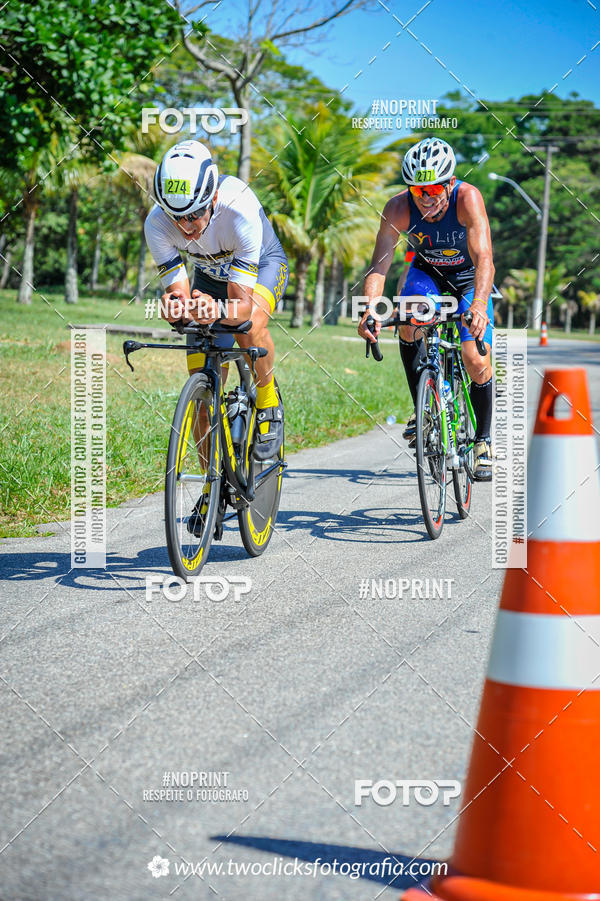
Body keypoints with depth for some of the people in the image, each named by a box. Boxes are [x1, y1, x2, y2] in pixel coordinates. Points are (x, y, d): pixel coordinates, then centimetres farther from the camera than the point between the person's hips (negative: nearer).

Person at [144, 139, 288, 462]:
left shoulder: (239, 208, -41)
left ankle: (269, 407, -10)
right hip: (210, 274, 3)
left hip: (263, 264, -3)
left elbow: (242, 304, -41)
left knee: (249, 325, -37)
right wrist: (175, 308, -52)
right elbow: (178, 291, -28)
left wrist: (217, 311, -63)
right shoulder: (157, 224, -31)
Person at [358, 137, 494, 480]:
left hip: (470, 277, -2)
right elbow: (380, 264, -32)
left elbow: (484, 258, -44)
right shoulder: (399, 208, -28)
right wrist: (370, 309, -50)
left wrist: (479, 305, -61)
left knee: (476, 362, -13)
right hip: (427, 271, 2)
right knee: (409, 320, -30)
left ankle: (484, 439, 11)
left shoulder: (467, 198, -34)